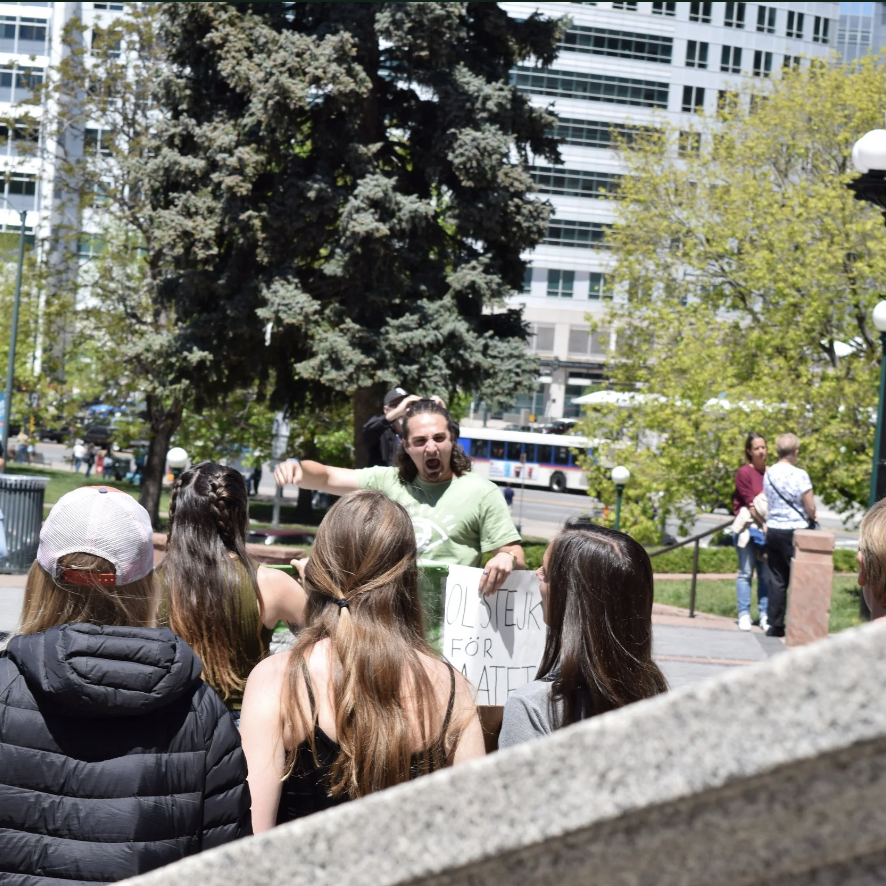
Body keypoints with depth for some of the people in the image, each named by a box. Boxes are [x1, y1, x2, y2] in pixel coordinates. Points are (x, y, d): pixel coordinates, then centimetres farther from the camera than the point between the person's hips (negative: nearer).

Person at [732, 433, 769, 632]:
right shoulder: (744, 473, -4)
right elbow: (750, 503, -9)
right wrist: (763, 524, -16)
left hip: (767, 526, 4)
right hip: (748, 525, -4)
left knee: (766, 574, 4)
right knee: (746, 572, -2)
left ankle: (765, 616, 7)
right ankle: (744, 615, 1)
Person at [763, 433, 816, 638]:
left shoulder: (769, 474, 5)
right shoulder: (799, 475, -13)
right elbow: (810, 508, -10)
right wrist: (811, 517, 12)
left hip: (773, 530, 5)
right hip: (795, 531, -5)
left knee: (777, 579, 10)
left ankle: (775, 625, 11)